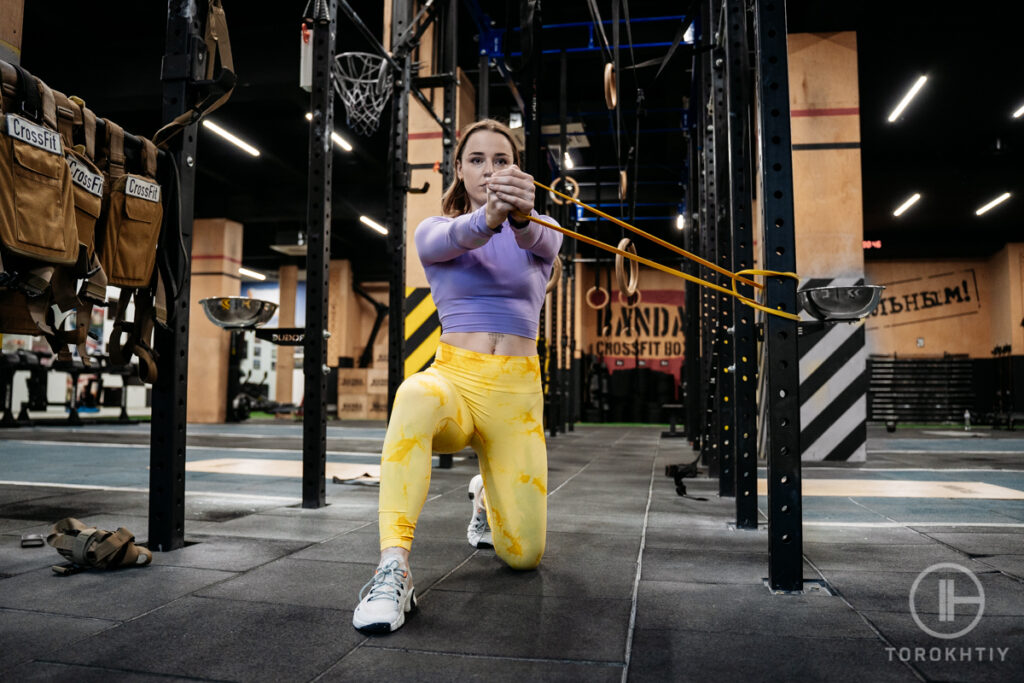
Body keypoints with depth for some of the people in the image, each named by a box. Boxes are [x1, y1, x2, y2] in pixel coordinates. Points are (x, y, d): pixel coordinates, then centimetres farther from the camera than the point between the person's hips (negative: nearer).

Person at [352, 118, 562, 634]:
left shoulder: (539, 232, 8)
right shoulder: (433, 232, 7)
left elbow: (541, 243, -18)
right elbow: (449, 240, -19)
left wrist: (522, 216, -44)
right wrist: (488, 217, -44)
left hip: (517, 396, 2)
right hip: (454, 378, -1)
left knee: (523, 553, -2)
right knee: (416, 396, -40)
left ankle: (487, 495, 32)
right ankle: (393, 568, -39)